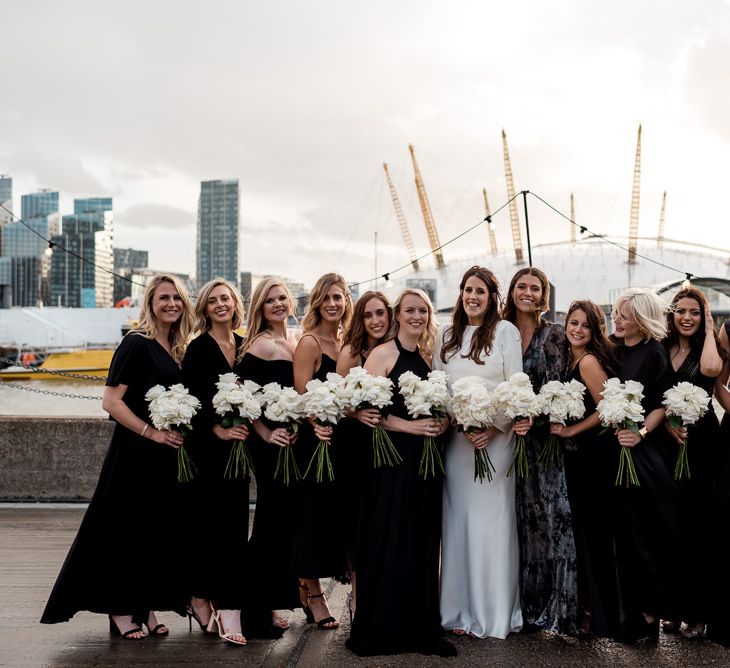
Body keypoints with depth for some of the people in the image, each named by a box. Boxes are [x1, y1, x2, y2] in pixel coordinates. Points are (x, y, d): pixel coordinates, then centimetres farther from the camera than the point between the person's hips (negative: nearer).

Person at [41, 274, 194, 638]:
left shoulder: (177, 349, 11)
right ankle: (120, 610, 13)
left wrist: (178, 433, 5)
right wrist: (152, 432, -17)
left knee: (160, 530, 11)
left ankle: (146, 608, 23)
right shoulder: (136, 344, -11)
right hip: (134, 453, -8)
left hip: (166, 454, 8)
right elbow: (111, 401, -16)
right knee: (126, 529, 1)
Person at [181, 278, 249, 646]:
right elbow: (190, 400, -11)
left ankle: (227, 606, 10)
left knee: (234, 525, 4)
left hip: (237, 445, 5)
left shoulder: (245, 346, 11)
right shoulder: (198, 349, -5)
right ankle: (202, 598, 13)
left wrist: (248, 428, 3)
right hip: (207, 449, -5)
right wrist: (217, 430, -17)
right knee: (207, 524, -1)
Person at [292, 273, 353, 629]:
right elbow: (300, 395, -15)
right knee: (313, 515, 0)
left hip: (343, 439, 7)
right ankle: (312, 594, 11)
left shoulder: (346, 342, 13)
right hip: (316, 439, -7)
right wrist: (318, 425, -29)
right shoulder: (310, 342, -8)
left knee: (341, 515, 10)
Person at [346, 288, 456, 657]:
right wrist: (410, 426, -18)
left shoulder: (429, 357, 14)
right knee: (387, 542, -2)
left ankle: (421, 629, 16)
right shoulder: (381, 354, -3)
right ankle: (378, 629, 9)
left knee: (422, 543, 7)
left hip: (425, 460, 5)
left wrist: (442, 422, -3)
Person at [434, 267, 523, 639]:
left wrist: (494, 427, -13)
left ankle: (493, 612, 7)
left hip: (495, 437, -4)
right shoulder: (447, 336, 14)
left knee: (491, 520, -3)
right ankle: (461, 610, 12)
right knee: (457, 520, 4)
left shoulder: (505, 332, 0)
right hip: (456, 438, 4)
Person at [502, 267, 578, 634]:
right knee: (516, 518, 5)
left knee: (548, 515, -4)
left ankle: (552, 605, 6)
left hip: (543, 436, -2)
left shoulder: (555, 334, 2)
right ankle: (520, 601, 15)